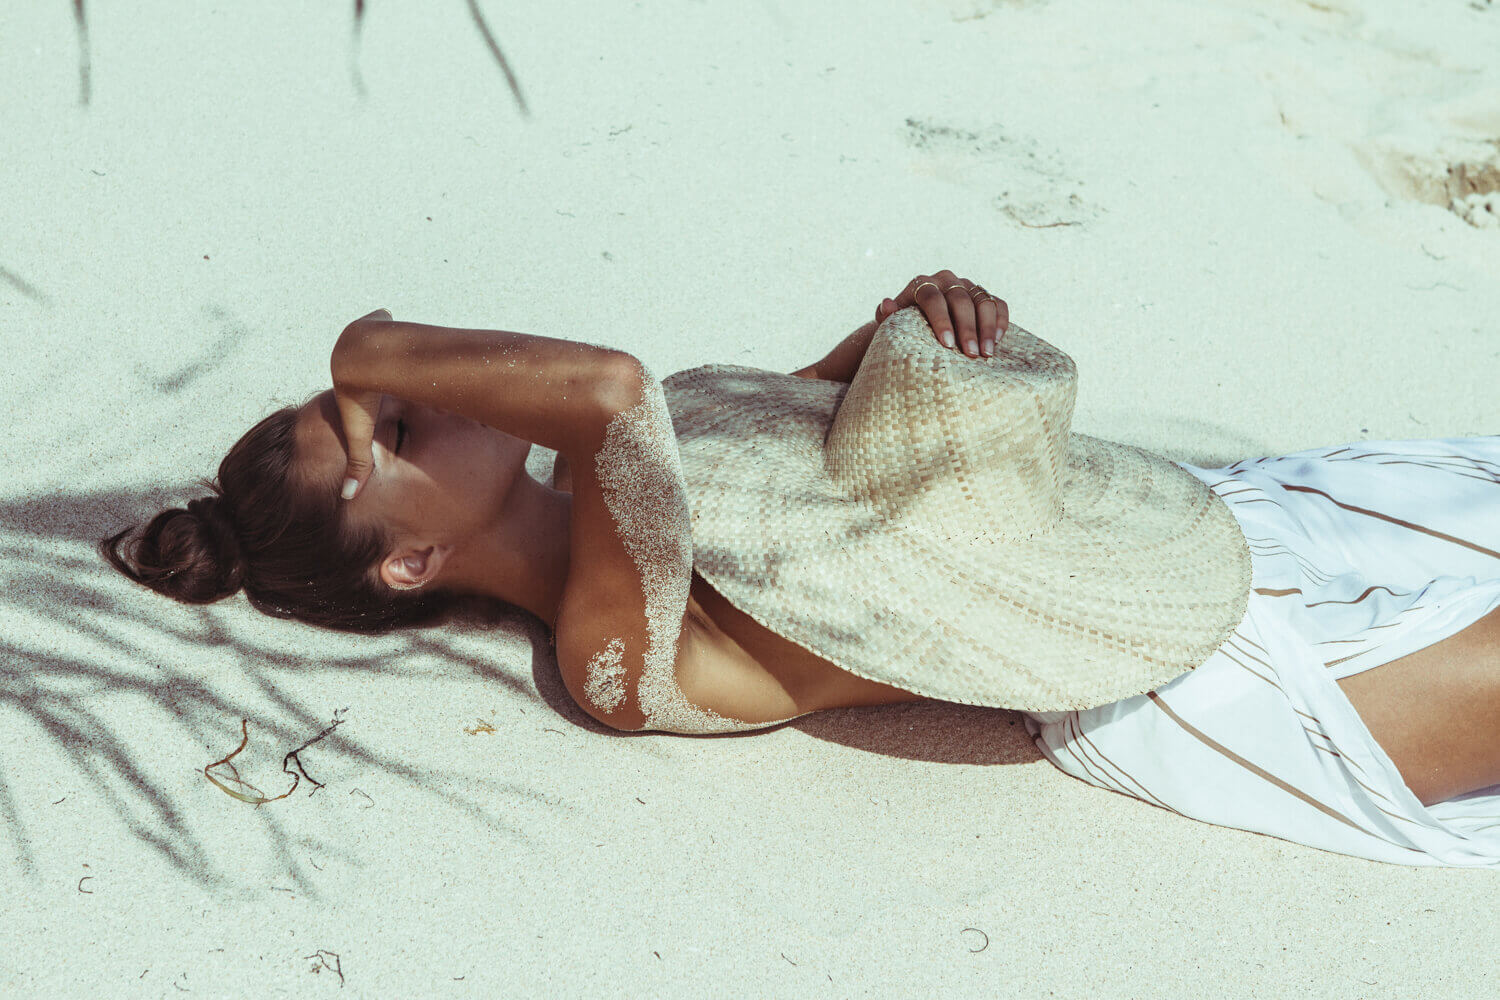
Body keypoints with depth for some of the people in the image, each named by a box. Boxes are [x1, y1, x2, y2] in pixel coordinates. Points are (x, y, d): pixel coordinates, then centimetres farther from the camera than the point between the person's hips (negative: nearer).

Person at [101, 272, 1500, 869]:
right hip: (1145, 658, -8)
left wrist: (918, 307, -9)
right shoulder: (611, 649, -21)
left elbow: (820, 384, 13)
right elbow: (619, 390, -41)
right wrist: (382, 357, -24)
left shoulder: (599, 489, 6)